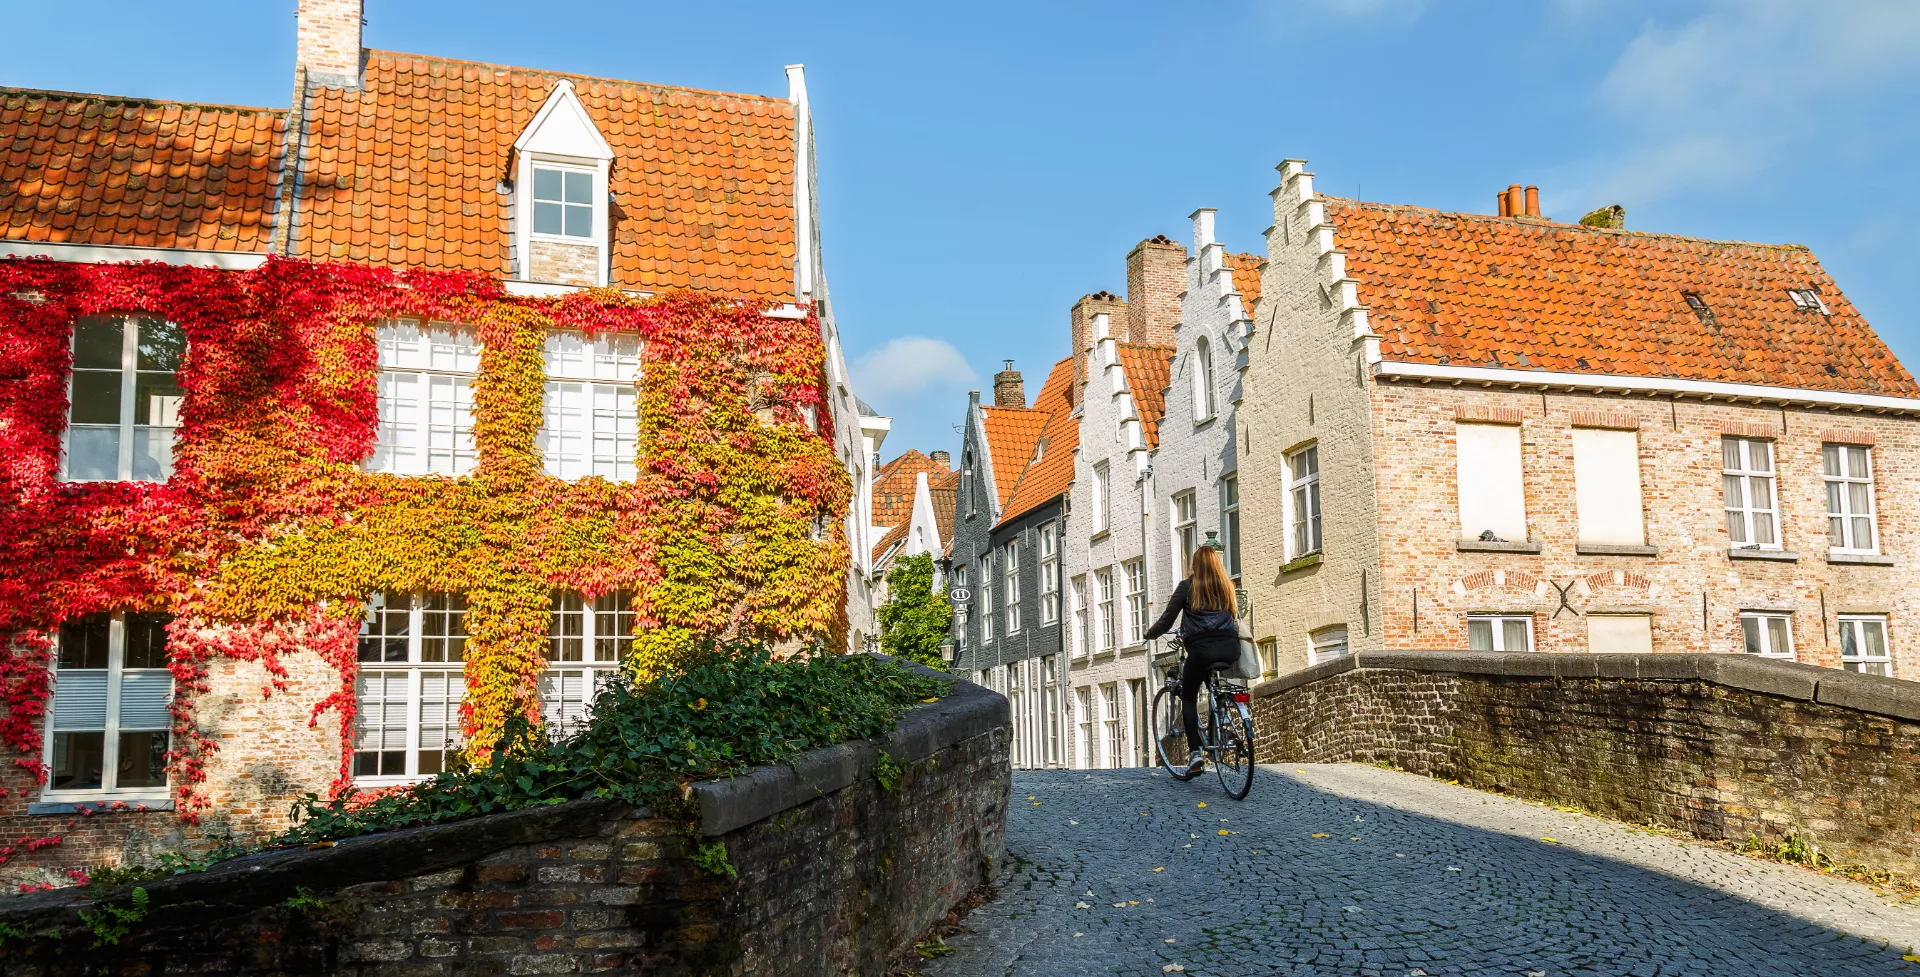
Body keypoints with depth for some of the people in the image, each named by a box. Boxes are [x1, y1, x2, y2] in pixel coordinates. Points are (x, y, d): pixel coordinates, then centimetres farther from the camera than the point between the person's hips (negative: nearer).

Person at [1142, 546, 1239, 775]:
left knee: (1188, 697, 11)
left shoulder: (1188, 586, 6)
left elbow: (1166, 621, 5)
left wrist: (1150, 634, 24)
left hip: (1202, 648, -3)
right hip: (1230, 647, 4)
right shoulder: (1227, 587, 17)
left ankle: (1195, 752, -4)